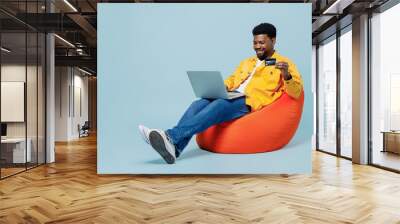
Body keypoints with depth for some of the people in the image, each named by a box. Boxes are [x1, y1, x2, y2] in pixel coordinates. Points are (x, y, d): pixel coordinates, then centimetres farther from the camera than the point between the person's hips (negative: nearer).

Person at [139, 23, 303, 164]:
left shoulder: (285, 63, 11)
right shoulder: (246, 62, 31)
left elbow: (296, 93, 0)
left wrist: (286, 75, -21)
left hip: (249, 103, -6)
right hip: (231, 98, 6)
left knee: (218, 105, -35)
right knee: (197, 104, -24)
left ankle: (170, 136, -48)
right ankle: (173, 148, -40)